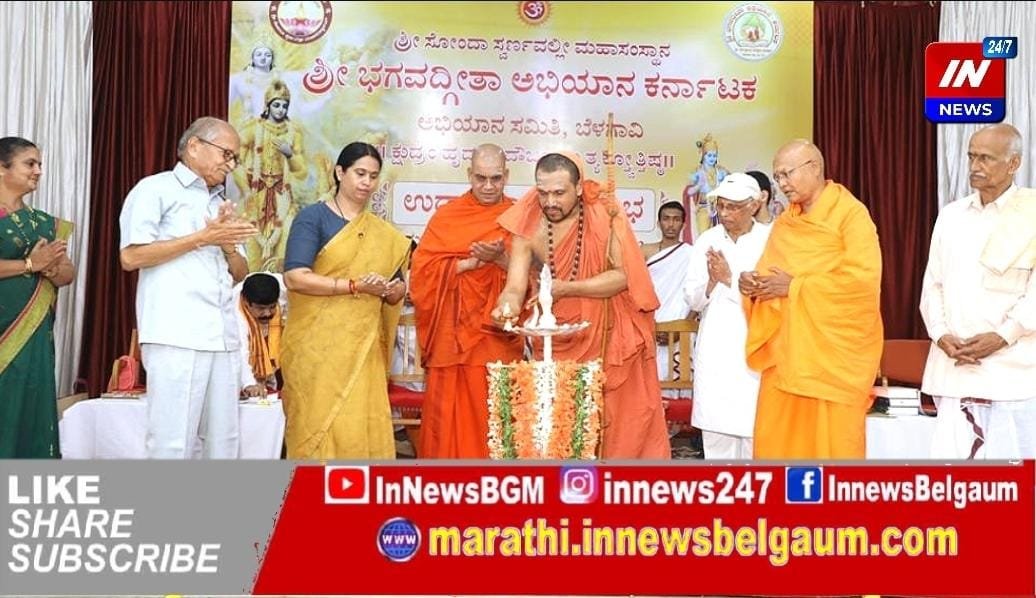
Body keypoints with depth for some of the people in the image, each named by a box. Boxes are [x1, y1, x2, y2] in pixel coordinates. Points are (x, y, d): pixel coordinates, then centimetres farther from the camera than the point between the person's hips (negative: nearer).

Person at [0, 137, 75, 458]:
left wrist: (50, 268, -10)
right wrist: (30, 264, -15)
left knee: (30, 410, 6)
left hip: (33, 336, 5)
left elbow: (68, 274, 9)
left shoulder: (46, 223, 14)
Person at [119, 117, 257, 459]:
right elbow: (131, 256, -9)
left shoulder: (221, 205, 24)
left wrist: (228, 245, 1)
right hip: (176, 337, -7)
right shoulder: (156, 189, 3)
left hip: (223, 337, 7)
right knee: (173, 441, -7)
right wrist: (203, 238, -8)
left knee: (224, 440, 7)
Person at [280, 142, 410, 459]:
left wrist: (389, 290, -7)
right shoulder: (313, 217, -1)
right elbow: (295, 277, -13)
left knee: (363, 426, 1)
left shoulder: (384, 233, 14)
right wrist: (355, 285, -17)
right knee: (318, 426, -2)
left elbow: (398, 290, 16)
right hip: (317, 344, -4)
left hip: (363, 347, 4)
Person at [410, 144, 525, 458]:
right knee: (452, 414, 1)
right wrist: (469, 263, -13)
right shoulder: (447, 215, 5)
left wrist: (501, 259, -16)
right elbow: (423, 270, -3)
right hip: (454, 336, 0)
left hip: (499, 336, 0)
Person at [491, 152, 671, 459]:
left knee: (620, 421, 2)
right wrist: (508, 305, -37)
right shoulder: (528, 229, -9)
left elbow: (623, 275, -18)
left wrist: (566, 288, -26)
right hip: (559, 338, 2)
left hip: (611, 334, -2)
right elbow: (515, 287, -13)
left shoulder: (605, 215, -15)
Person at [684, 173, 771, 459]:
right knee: (714, 427, 7)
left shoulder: (770, 240, -5)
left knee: (754, 429, 0)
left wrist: (729, 280, -12)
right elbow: (693, 300, 4)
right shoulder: (707, 241, 5)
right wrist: (713, 282, -14)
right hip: (714, 352, 3)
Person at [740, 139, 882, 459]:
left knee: (831, 442, 0)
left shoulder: (850, 213, -5)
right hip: (785, 349, 6)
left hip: (834, 352, -6)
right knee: (777, 438, 4)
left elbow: (862, 278, -17)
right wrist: (753, 282, -5)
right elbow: (770, 274, 18)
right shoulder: (783, 223, 15)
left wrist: (795, 287, -15)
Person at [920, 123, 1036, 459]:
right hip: (954, 366, 4)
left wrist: (1002, 337, -14)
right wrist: (941, 334, -3)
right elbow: (933, 283, 12)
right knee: (951, 453, 3)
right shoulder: (950, 215, 14)